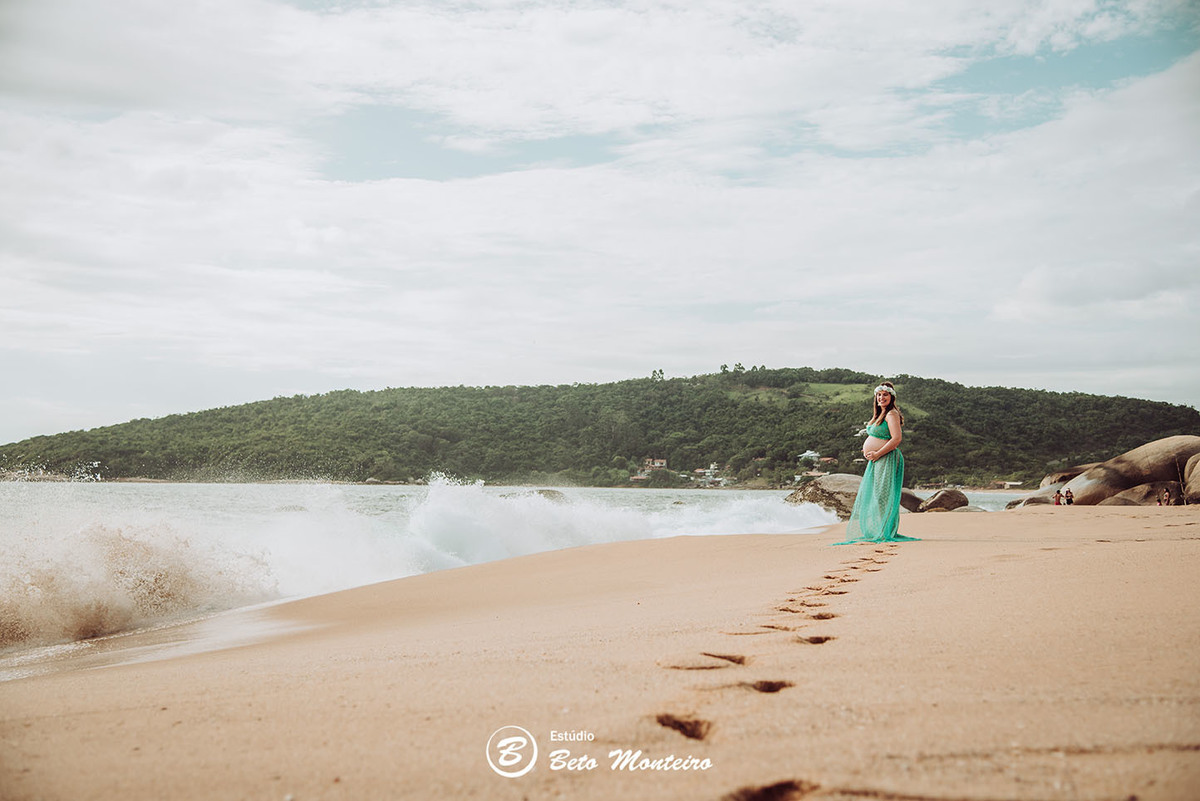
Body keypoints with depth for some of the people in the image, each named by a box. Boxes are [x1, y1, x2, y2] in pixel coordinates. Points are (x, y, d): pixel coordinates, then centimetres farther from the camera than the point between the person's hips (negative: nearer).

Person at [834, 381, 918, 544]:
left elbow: (897, 439, -22)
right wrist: (867, 450, 12)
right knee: (868, 494, 13)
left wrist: (877, 453, -19)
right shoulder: (880, 414, 17)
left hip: (886, 459, -10)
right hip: (876, 460, 10)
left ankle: (886, 532, -3)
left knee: (882, 495, -8)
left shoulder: (892, 414, -13)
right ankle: (871, 530, 20)